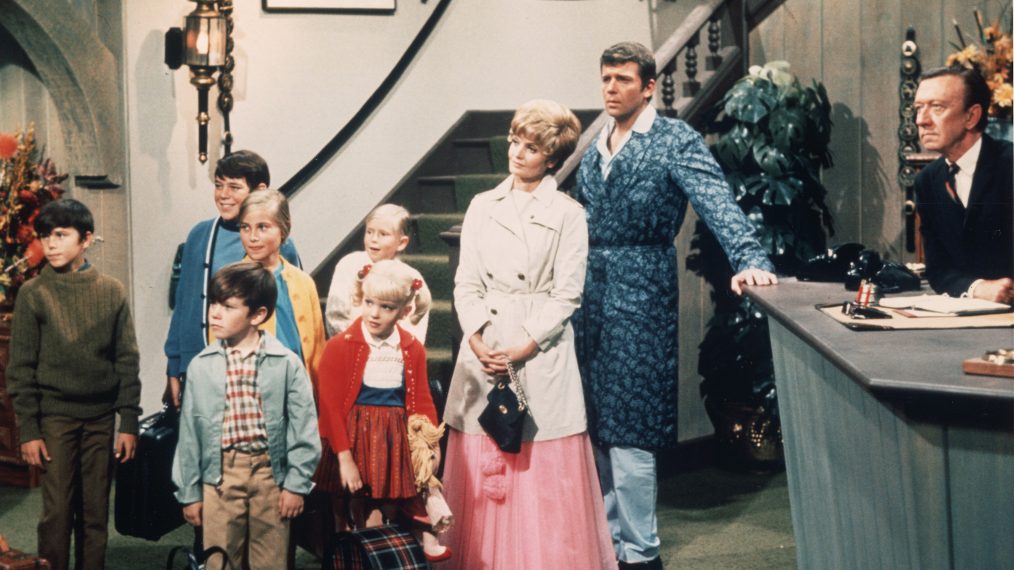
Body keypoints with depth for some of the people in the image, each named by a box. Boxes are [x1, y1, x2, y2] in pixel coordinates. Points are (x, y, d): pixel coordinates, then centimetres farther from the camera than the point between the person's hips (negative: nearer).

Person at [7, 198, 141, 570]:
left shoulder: (112, 291, 3)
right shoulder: (33, 294, -2)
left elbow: (127, 361, 5)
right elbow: (21, 369, -1)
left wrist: (129, 423, 1)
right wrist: (28, 430, -6)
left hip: (101, 416, 2)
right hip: (55, 415, -2)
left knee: (96, 512, 7)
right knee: (58, 512, -2)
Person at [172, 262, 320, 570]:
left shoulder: (287, 364, -5)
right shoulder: (201, 366, 1)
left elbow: (304, 429, -3)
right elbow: (189, 433, 5)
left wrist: (296, 484, -6)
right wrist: (189, 492, 6)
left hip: (270, 474, -1)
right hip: (220, 475, 1)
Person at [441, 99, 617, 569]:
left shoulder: (568, 215, -1)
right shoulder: (482, 207, 9)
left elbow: (566, 295, -5)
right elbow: (466, 284, 6)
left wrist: (521, 348, -13)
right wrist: (477, 340, -9)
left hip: (541, 353, -3)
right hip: (484, 351, 3)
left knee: (545, 480, 0)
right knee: (481, 476, 6)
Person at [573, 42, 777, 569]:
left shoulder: (676, 141, -5)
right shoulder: (595, 149, 15)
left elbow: (717, 203, -18)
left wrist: (749, 259, -33)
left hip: (639, 299, -6)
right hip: (590, 299, 7)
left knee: (628, 431, -5)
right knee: (595, 427, 10)